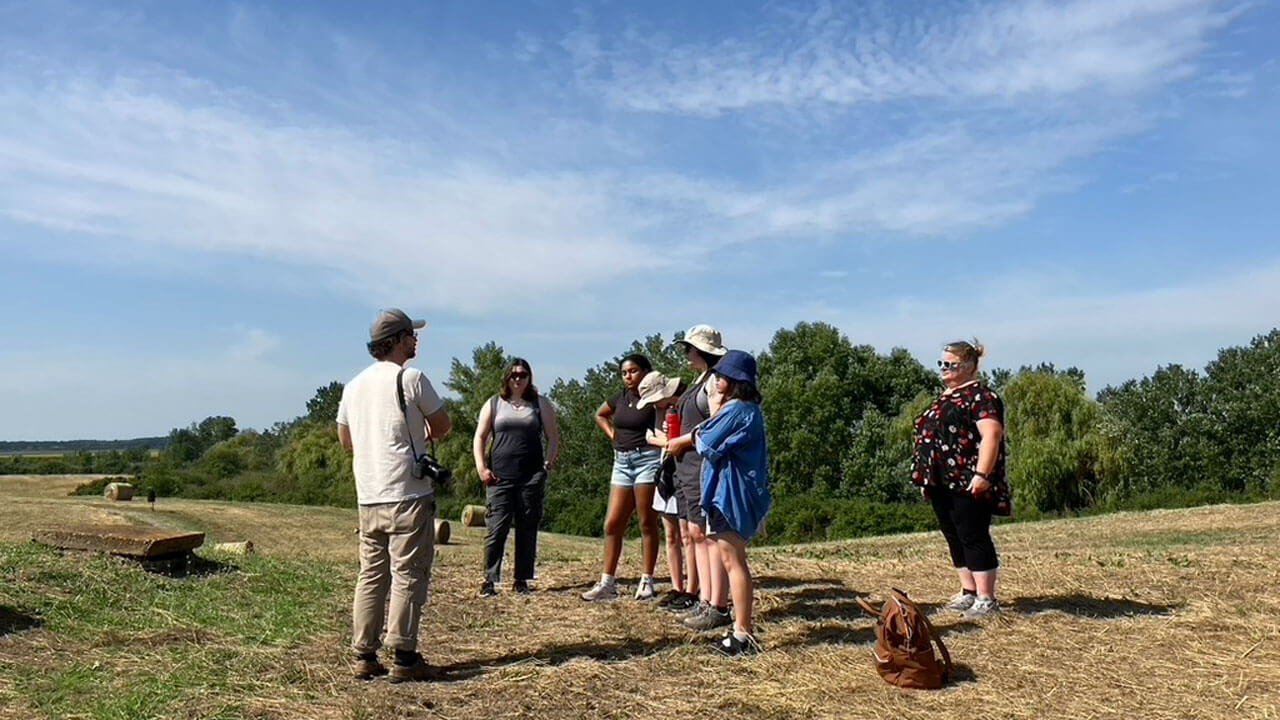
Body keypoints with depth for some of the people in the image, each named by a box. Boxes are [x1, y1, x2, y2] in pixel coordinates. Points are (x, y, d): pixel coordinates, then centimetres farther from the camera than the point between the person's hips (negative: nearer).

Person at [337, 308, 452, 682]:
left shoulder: (354, 384, 12)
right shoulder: (411, 378, -9)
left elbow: (345, 439, 19)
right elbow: (442, 426, -1)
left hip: (368, 496, 7)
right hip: (407, 494, -7)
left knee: (371, 575, 12)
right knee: (408, 575, 0)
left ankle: (364, 656, 15)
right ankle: (403, 656, 3)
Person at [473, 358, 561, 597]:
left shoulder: (541, 404, 10)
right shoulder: (493, 404, 10)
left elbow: (554, 438, 11)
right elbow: (480, 437, 9)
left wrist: (548, 463, -1)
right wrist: (481, 467, -2)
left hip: (532, 477, 1)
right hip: (500, 477, -1)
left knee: (527, 530, 4)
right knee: (496, 529, -6)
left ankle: (522, 580, 13)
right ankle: (490, 580, 2)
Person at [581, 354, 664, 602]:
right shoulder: (621, 398, 12)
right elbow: (600, 415, 29)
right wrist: (612, 434, 15)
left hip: (647, 459, -6)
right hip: (622, 462, 6)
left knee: (647, 523, 0)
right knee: (612, 524, 4)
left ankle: (647, 581, 8)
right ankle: (607, 583, 10)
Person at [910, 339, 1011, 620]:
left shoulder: (980, 396, -9)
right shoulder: (944, 398, 20)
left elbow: (992, 434, -20)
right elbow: (928, 435, 25)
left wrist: (982, 474, -27)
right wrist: (924, 478, 21)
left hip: (967, 483, -9)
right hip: (941, 483, 9)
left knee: (973, 537, -5)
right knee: (954, 538, 13)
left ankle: (986, 598, 2)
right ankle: (968, 592, 22)